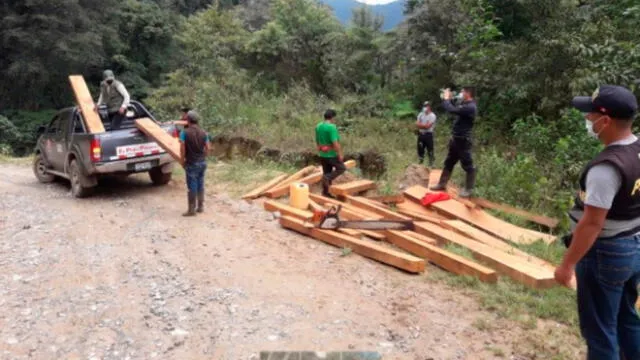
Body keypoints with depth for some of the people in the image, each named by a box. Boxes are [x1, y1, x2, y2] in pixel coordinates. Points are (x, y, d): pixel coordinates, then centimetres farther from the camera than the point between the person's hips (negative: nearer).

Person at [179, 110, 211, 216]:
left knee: (192, 187, 1)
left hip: (191, 163, -5)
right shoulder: (203, 132, 2)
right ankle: (201, 207, 23)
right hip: (202, 162, 5)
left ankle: (191, 210, 7)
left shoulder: (184, 132, -11)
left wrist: (182, 160, -3)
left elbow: (182, 148, -15)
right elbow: (208, 148, 2)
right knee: (200, 185, 15)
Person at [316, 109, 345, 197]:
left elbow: (317, 141, 15)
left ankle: (325, 193, 19)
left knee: (326, 172, 15)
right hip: (331, 154, -8)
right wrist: (340, 154, -17)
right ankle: (328, 178, -9)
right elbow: (335, 142, -24)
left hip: (322, 154, 8)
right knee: (341, 168, 10)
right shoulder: (332, 127, -19)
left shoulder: (318, 126, 7)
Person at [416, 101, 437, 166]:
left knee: (430, 151, 0)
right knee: (420, 149, 11)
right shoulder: (421, 114, 9)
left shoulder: (432, 115, -8)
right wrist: (424, 126, -13)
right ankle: (420, 164, 22)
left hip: (428, 135, -5)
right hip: (421, 134, 5)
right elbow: (417, 124, 0)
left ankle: (431, 165, 7)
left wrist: (420, 125, -5)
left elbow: (427, 126, -15)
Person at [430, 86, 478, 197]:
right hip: (456, 139, 10)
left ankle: (468, 190, 11)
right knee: (448, 163, 17)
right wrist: (449, 99, 10)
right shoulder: (465, 104, 10)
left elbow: (452, 110, -28)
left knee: (468, 166, 2)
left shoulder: (470, 107, -22)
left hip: (463, 141, -10)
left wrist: (446, 98, -12)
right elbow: (454, 109, 22)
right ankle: (442, 184, 28)